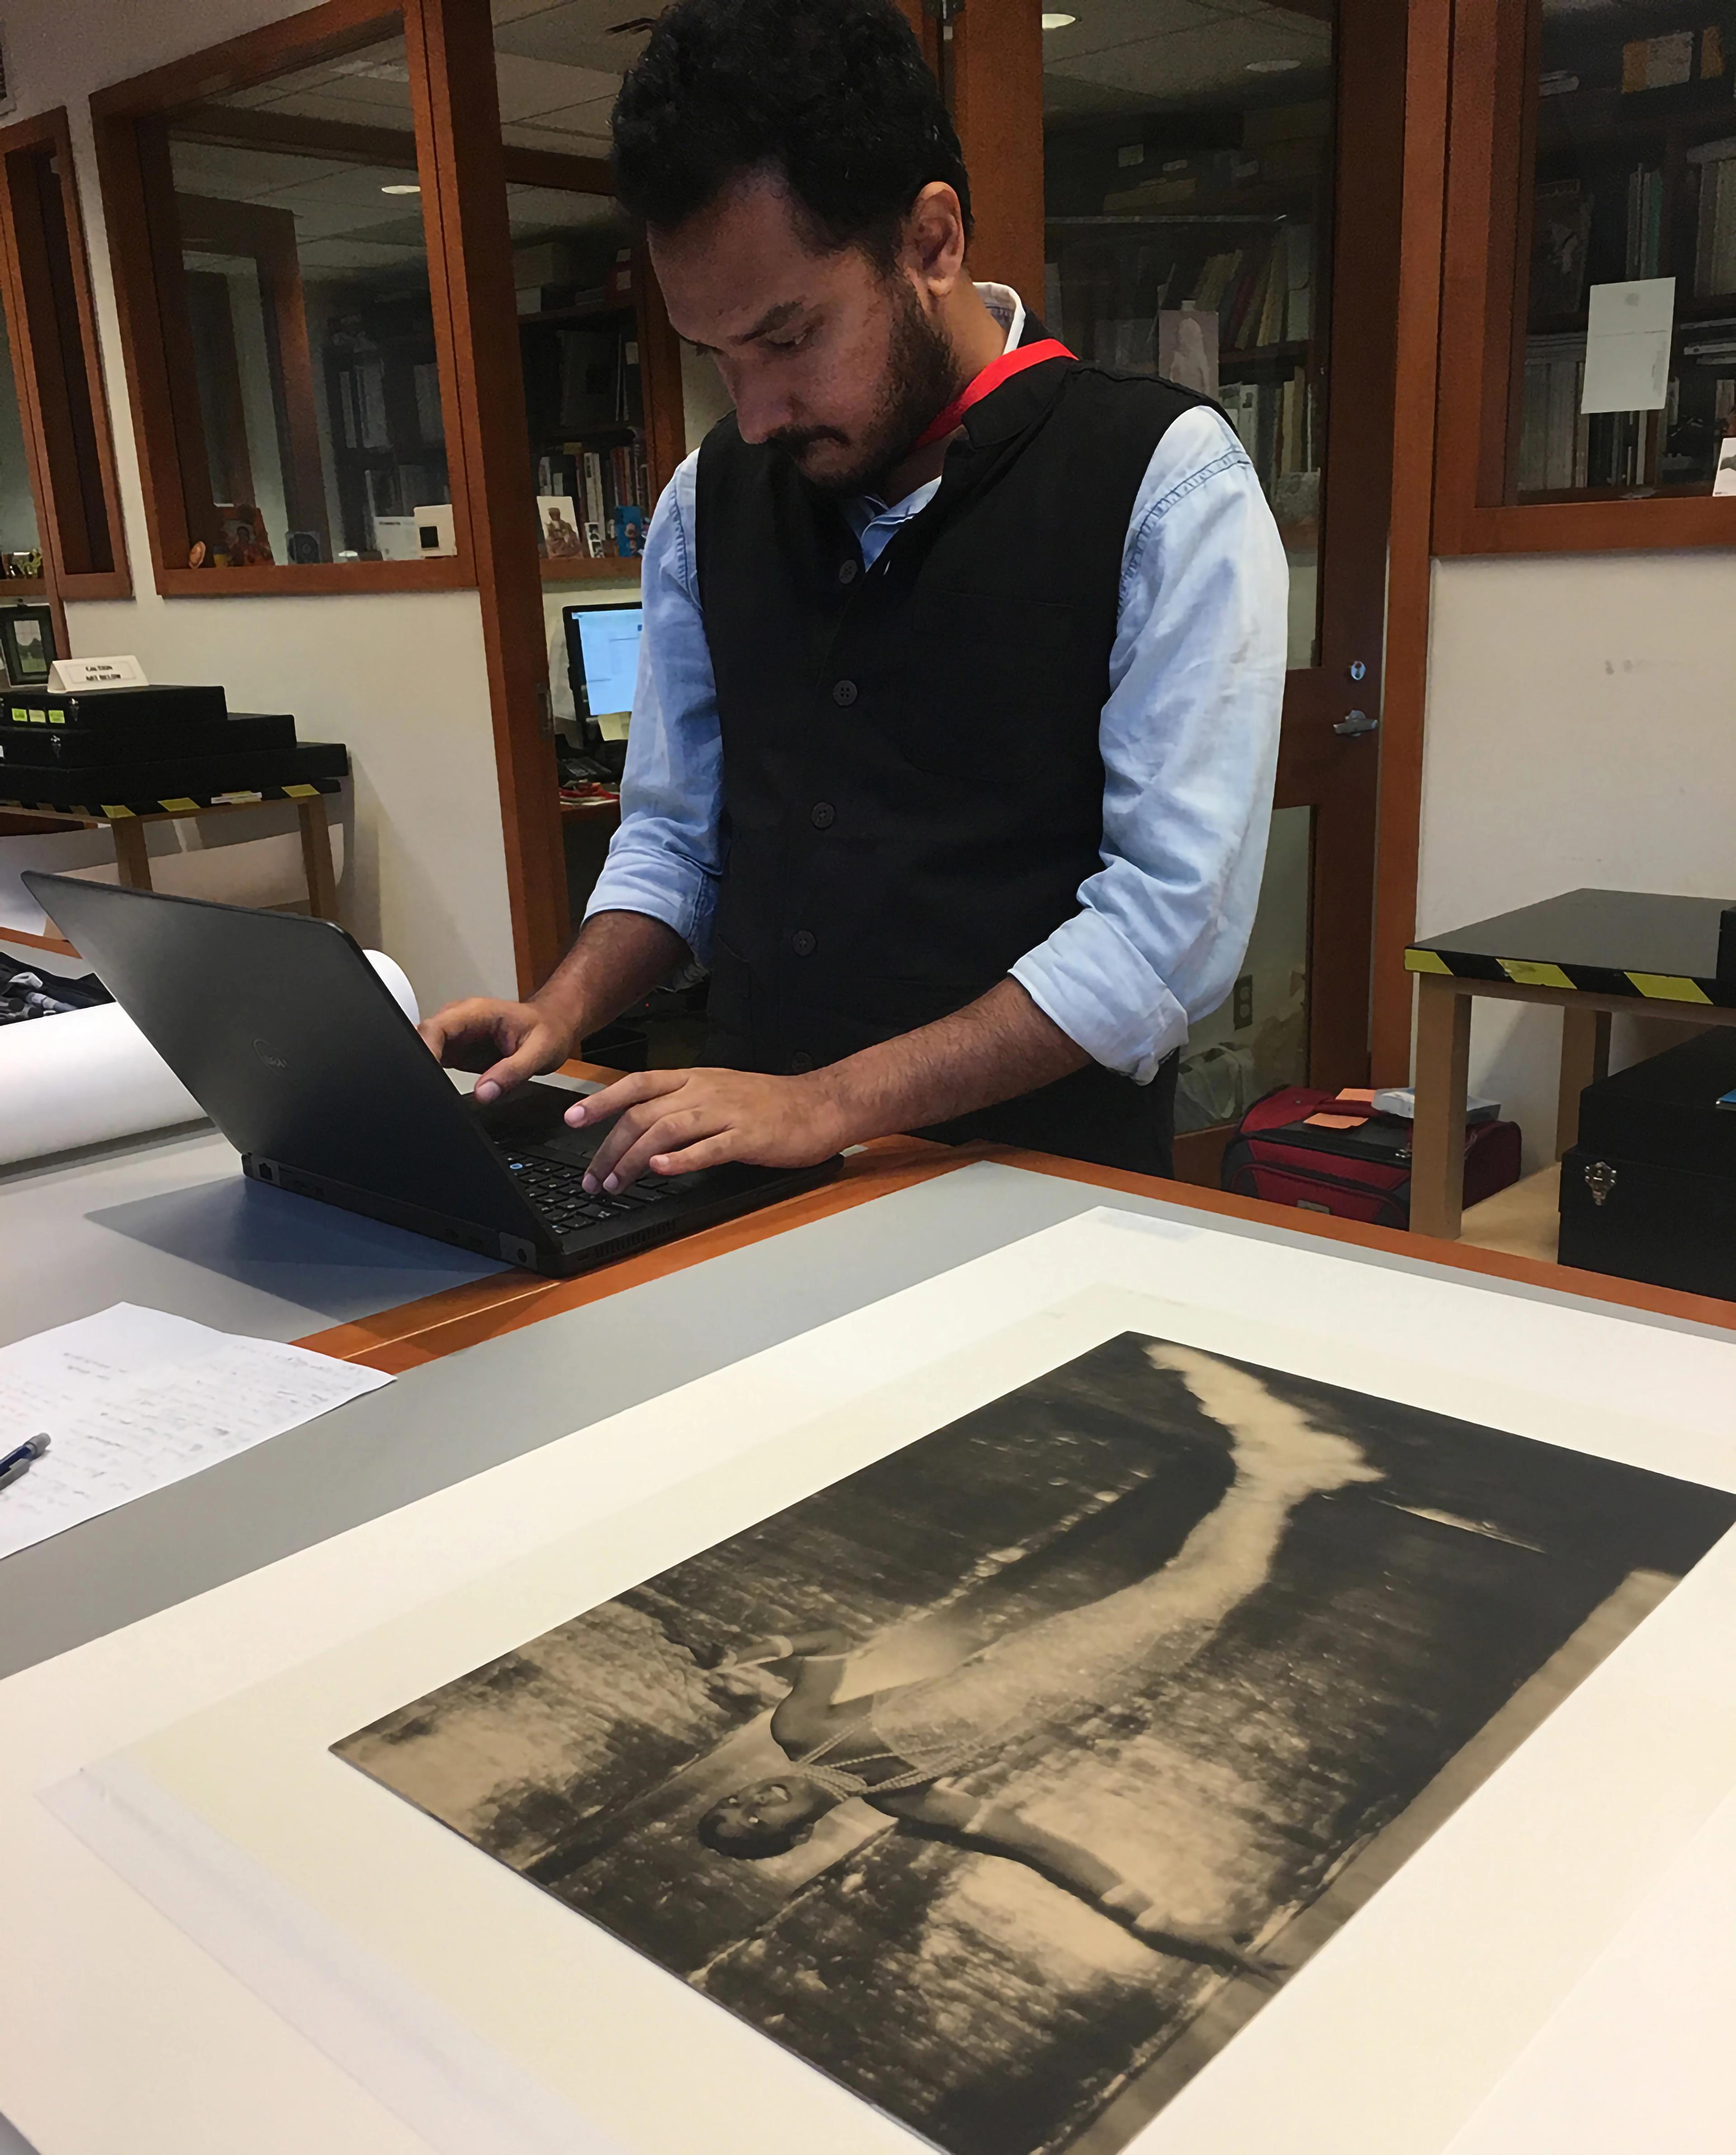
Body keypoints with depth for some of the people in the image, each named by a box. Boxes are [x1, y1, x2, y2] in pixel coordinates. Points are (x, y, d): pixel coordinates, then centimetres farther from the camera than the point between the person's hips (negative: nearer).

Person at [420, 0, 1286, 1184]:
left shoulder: (1165, 484, -9)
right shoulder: (711, 498, 8)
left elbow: (1175, 910, -16)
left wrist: (829, 1104, -20)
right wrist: (562, 1016, -3)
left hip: (1038, 1179, -4)